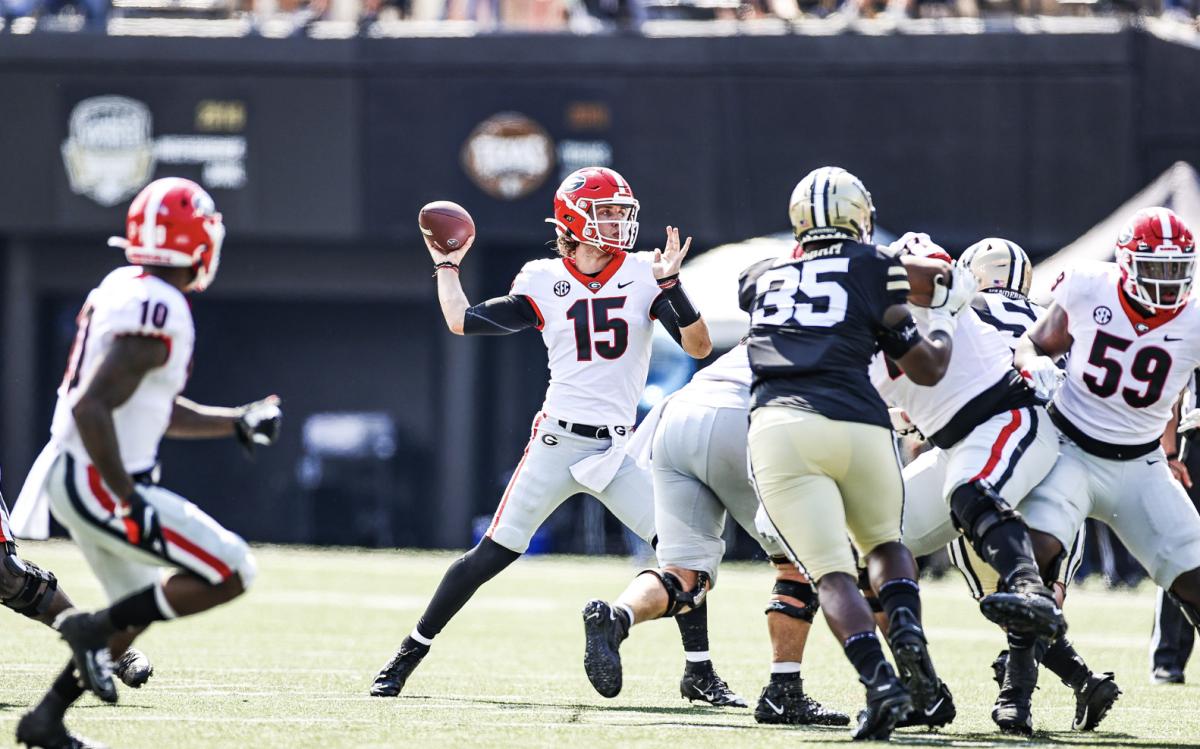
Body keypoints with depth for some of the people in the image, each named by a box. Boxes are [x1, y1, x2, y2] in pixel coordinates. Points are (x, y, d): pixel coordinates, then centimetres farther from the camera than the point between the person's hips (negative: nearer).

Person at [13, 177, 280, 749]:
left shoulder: (123, 291, 11)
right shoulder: (158, 311, -20)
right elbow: (91, 409, -27)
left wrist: (236, 423, 19)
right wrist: (130, 503, -24)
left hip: (69, 476, 10)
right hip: (98, 484, -10)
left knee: (139, 610, 22)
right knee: (231, 573, -6)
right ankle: (95, 629, -4)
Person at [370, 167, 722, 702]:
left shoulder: (643, 275, 1)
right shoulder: (544, 282, 1)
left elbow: (699, 347, -6)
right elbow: (462, 321, 4)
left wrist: (671, 285, -19)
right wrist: (446, 265, 13)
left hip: (619, 450, 1)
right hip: (558, 443, -1)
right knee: (493, 554, -3)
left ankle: (701, 672, 6)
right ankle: (408, 656, 7)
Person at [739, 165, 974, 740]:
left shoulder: (763, 278, 22)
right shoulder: (873, 269, 13)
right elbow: (926, 369, 17)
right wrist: (944, 312, 36)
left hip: (778, 428, 1)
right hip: (856, 425, -1)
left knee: (831, 573, -3)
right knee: (885, 543, 24)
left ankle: (879, 681, -25)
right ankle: (907, 633, -4)